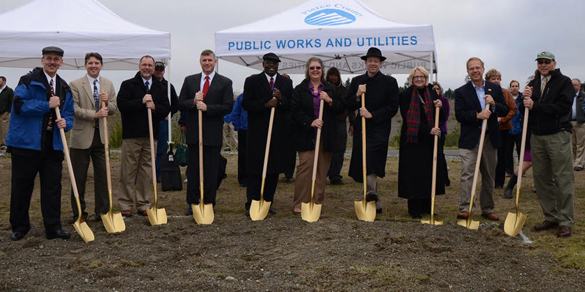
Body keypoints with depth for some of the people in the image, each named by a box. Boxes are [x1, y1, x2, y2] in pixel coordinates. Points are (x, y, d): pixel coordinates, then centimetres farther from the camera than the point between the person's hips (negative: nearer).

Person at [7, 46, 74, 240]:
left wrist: (65, 122, -5)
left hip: (54, 146, 4)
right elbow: (19, 105, -14)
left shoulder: (65, 88, 15)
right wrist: (47, 105, -14)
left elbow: (69, 114, 18)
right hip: (26, 142, -4)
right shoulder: (28, 81, -2)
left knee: (52, 187, 5)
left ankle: (53, 228, 12)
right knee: (21, 187, 5)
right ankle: (19, 227, 20)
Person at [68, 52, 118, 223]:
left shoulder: (108, 84, 11)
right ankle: (79, 213, 16)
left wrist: (107, 102, -12)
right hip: (82, 136, -3)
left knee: (103, 175, 5)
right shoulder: (75, 84, -2)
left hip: (101, 136, 4)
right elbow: (74, 109, -10)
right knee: (79, 177, 4)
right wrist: (95, 114, -19)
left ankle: (102, 212, 16)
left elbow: (114, 109, 9)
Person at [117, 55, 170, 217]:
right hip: (132, 134, -3)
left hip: (151, 134, 3)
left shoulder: (160, 88, 15)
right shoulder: (128, 85, 4)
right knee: (128, 171, -1)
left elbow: (166, 109, 7)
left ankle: (143, 205, 15)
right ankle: (125, 205, 7)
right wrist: (141, 102, -15)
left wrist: (154, 107, -12)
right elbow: (122, 105, -9)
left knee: (147, 172, 7)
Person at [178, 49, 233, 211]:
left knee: (211, 171, 2)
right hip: (194, 132, 2)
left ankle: (209, 204, 12)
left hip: (213, 134, -2)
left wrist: (207, 107, -16)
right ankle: (192, 203, 17)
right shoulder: (189, 80, 11)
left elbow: (228, 107, -6)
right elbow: (180, 104, 7)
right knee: (193, 170, 7)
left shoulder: (225, 82, 3)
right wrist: (193, 101, -12)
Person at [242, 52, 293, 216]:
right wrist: (265, 104, -15)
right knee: (255, 169, -4)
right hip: (258, 133, -3)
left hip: (279, 133, 3)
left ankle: (267, 203, 15)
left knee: (274, 169, 6)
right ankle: (251, 205, 0)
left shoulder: (286, 83, 14)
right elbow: (245, 104, -3)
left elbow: (292, 106, 7)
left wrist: (281, 99, -12)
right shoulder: (252, 81, 6)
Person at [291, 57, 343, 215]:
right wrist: (310, 122, -13)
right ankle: (299, 204, -2)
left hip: (326, 136, 3)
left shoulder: (331, 89, 12)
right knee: (305, 167, -9)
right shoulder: (300, 89, 5)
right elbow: (295, 111, -1)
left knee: (322, 169, 3)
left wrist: (330, 101, -10)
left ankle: (317, 202, 11)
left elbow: (341, 108, 8)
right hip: (307, 136, -2)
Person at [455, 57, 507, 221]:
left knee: (489, 175, 10)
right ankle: (465, 208, -9)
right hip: (470, 139, -3)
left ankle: (487, 209, 19)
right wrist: (477, 115, -21)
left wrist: (494, 104, -12)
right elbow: (459, 115, -8)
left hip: (490, 138, 3)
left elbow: (505, 111, 6)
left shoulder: (495, 89, 10)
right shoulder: (461, 92, 1)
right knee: (467, 174, -11)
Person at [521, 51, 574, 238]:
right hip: (537, 137, 6)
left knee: (563, 180, -5)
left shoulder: (564, 82, -1)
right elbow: (524, 110, 13)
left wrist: (535, 106, -16)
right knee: (541, 179, 8)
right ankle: (551, 218, 18)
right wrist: (525, 100, -7)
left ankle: (565, 222, 1)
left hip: (558, 135, -6)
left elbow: (562, 107, -14)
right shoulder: (533, 84, 16)